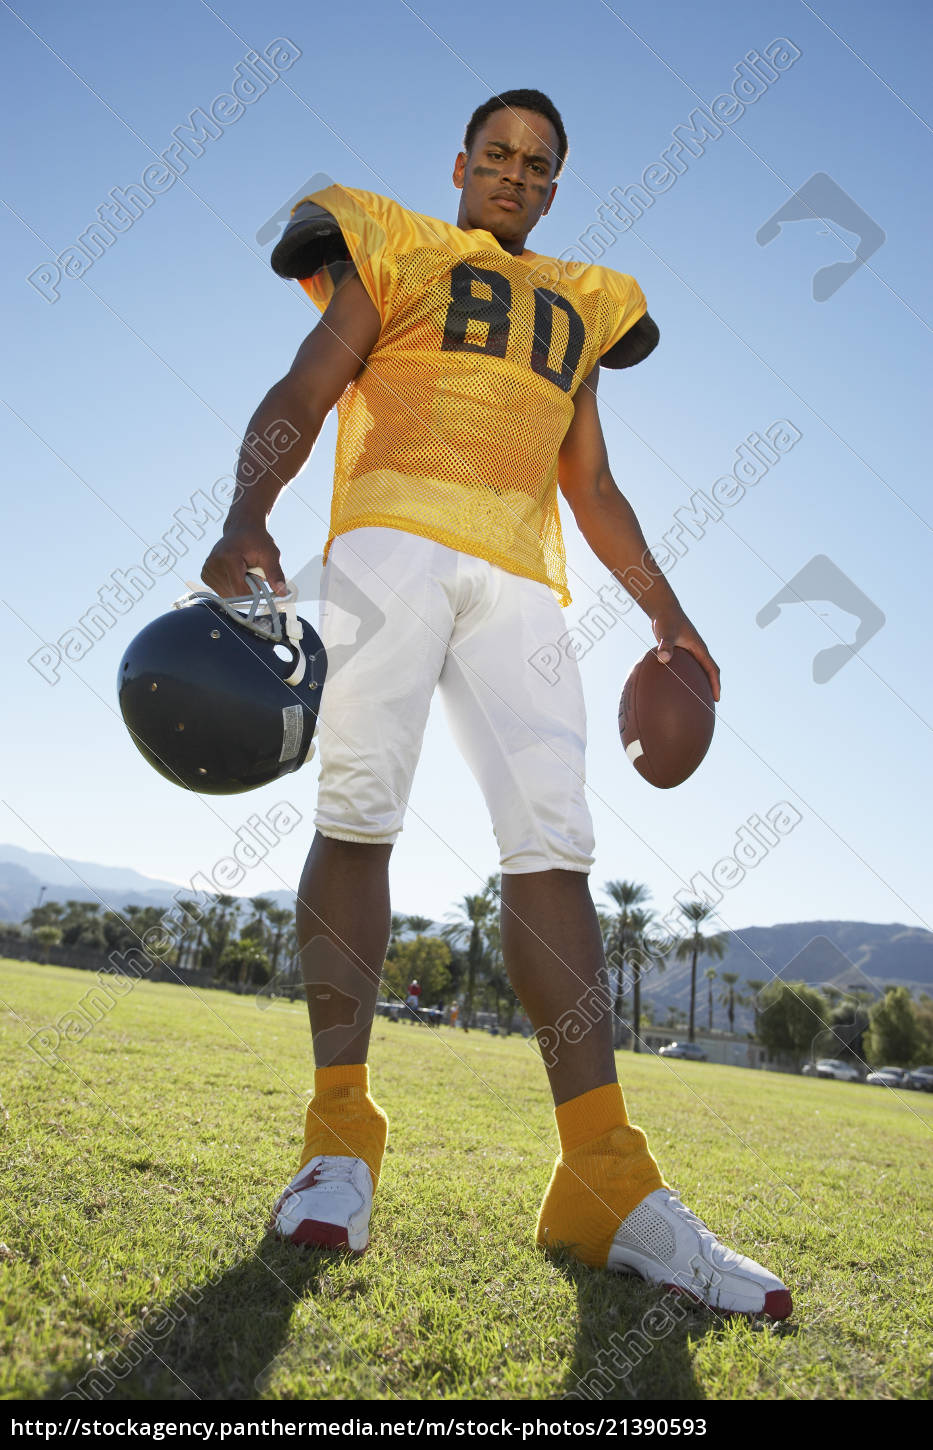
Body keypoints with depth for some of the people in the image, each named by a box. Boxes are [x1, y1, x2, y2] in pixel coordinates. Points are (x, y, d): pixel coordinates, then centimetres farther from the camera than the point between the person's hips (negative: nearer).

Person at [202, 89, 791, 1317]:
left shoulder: (577, 305, 33)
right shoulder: (389, 249, 22)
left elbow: (593, 485, 30)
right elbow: (303, 393, 8)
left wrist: (664, 610, 20)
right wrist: (248, 515, -12)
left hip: (518, 575, 3)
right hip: (392, 535, -2)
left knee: (553, 840, -12)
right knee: (358, 810, -16)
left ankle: (604, 1179, -15)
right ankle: (339, 1129, -9)